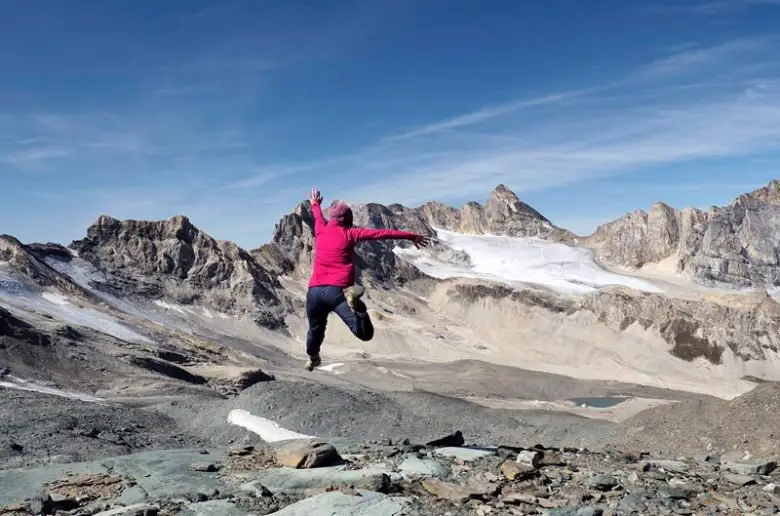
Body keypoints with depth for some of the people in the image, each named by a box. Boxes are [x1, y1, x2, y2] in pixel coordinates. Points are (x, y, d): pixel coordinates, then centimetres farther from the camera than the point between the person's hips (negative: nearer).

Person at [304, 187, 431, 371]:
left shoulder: (320, 230, 15)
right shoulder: (349, 233, 4)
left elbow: (318, 217, 39)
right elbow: (381, 233, 2)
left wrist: (315, 204, 62)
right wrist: (411, 236, 7)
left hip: (314, 291, 5)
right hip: (338, 290, -5)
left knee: (315, 330, 31)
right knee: (365, 334, -18)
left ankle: (313, 359, 51)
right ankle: (353, 299, -41)